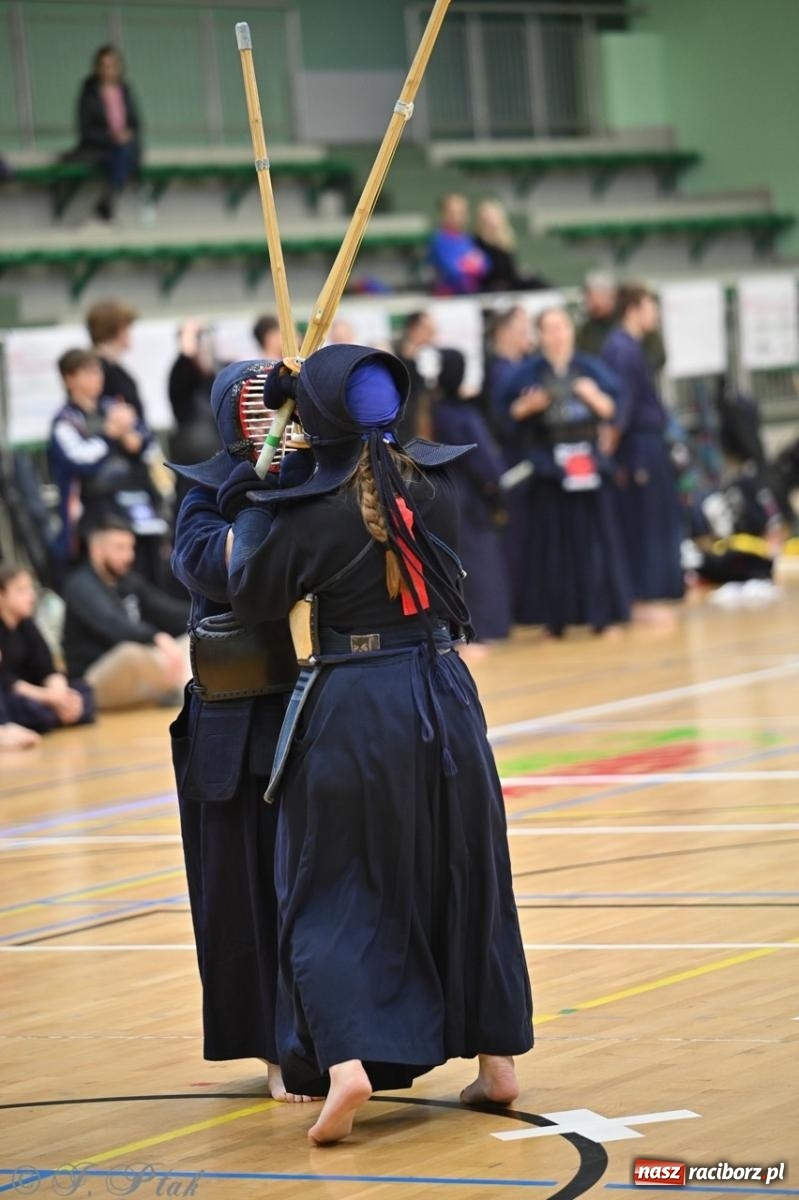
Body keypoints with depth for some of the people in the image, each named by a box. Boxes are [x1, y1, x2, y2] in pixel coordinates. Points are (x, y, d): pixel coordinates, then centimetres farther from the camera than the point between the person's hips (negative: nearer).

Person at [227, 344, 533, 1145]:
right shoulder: (436, 483, -3)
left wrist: (258, 498, 6)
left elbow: (250, 597, -2)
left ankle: (345, 1059, -15)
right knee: (464, 875, 17)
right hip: (440, 696, 4)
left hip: (348, 711, -4)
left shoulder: (308, 513, -15)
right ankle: (496, 1057, 23)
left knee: (331, 893, 3)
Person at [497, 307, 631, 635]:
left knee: (593, 537, 3)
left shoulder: (590, 368, 7)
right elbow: (506, 414, 1)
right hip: (547, 465, -2)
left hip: (587, 461, 2)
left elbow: (612, 408, 7)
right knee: (552, 542, -1)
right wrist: (526, 407, -17)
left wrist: (596, 397, -12)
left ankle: (599, 612, 11)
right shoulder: (527, 372, 1)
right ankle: (555, 618, 6)